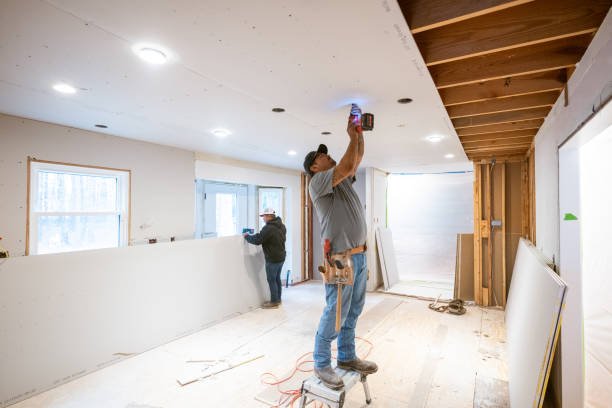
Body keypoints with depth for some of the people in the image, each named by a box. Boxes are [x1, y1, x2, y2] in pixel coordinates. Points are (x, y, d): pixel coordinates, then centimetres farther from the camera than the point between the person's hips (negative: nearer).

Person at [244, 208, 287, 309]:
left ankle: (274, 302, 10)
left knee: (271, 280, 2)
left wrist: (247, 236, -3)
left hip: (272, 259, -9)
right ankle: (278, 299, 29)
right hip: (281, 256, 9)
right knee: (277, 278, 19)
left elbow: (257, 240, -21)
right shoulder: (281, 226, 7)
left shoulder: (268, 228, -22)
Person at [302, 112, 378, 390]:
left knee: (352, 313, 16)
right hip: (341, 259, -8)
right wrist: (352, 136, -8)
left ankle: (346, 357, 31)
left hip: (359, 256, 9)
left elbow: (357, 159, 22)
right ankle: (321, 364, 18)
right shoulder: (317, 183, -9)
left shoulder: (343, 179, 17)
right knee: (335, 315, 0)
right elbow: (346, 166, -21)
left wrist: (359, 134, 12)